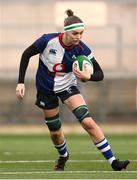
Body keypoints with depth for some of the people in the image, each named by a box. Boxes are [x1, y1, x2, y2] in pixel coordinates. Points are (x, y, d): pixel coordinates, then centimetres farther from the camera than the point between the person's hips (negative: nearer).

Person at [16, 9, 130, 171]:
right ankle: (63, 156, 44)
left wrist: (87, 77, -38)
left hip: (68, 86, 0)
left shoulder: (82, 50, -22)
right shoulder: (48, 41, -25)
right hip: (46, 89, 0)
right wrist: (20, 82, -13)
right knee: (55, 131, 10)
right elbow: (26, 55, -9)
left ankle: (113, 161, -15)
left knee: (88, 122, -18)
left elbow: (99, 74, -15)